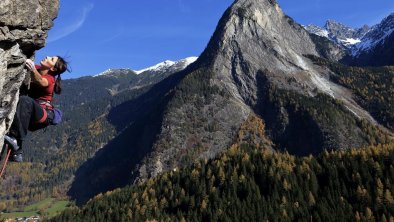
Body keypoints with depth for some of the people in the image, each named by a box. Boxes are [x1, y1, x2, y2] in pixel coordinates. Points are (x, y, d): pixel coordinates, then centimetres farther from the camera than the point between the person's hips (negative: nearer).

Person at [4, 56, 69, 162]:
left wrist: (33, 70, -49)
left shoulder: (49, 79, -9)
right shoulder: (36, 68, 12)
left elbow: (40, 81, -30)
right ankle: (16, 152, -13)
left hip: (43, 116, -8)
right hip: (30, 115, 8)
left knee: (25, 100, -33)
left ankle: (15, 138, -39)